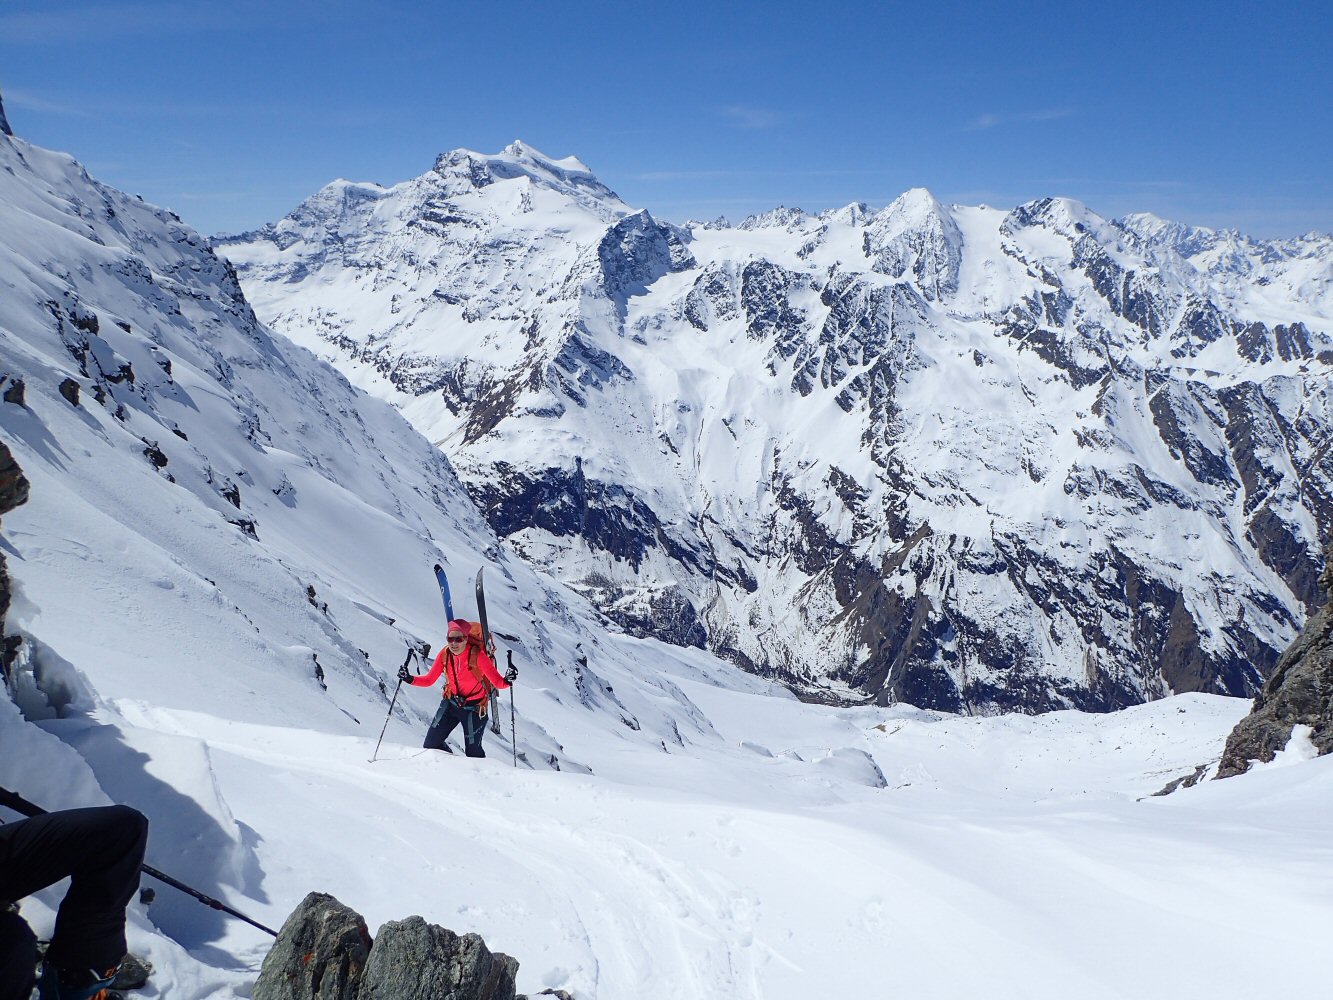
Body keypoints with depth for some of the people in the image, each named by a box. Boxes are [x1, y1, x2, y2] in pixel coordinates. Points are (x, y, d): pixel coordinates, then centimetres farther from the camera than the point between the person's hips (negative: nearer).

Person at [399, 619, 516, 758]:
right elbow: (429, 680, -3)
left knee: (472, 753, 3)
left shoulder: (477, 655, -25)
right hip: (451, 703, 5)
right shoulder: (444, 655, -11)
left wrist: (507, 681, -45)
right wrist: (409, 679, -19)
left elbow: (497, 681, -23)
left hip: (474, 708, -4)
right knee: (430, 745, 7)